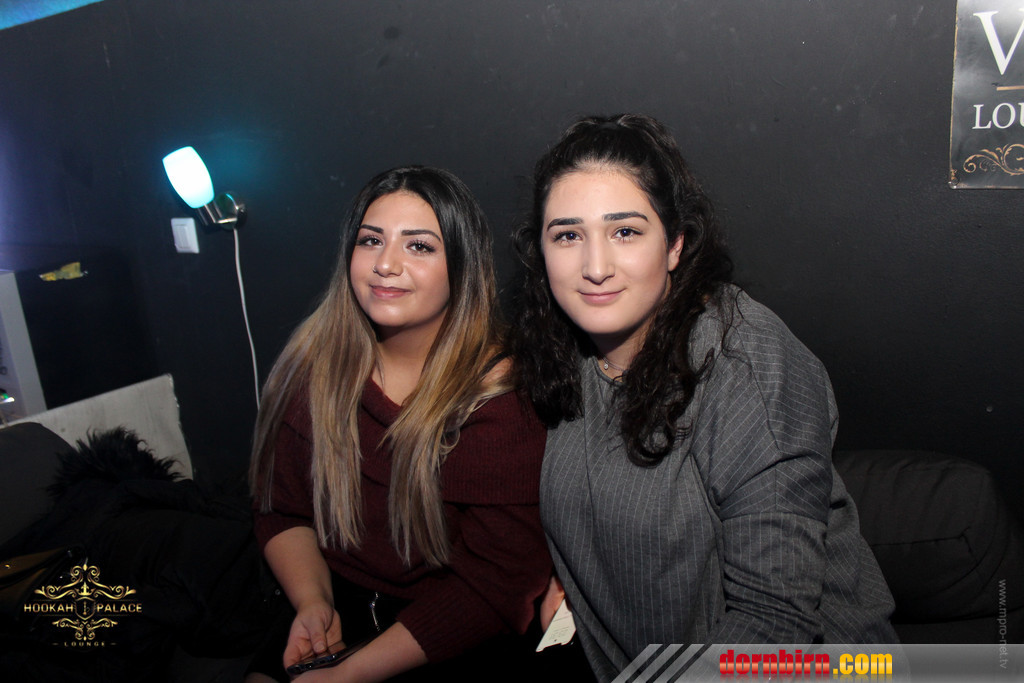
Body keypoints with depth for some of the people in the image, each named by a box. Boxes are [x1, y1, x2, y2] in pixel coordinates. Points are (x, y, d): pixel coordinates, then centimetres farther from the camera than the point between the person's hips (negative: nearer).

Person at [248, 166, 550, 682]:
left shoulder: (502, 395, -17)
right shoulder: (314, 364, -2)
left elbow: (499, 580, -16)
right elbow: (283, 511, 6)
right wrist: (314, 603, -12)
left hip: (458, 640, -2)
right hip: (336, 607, 3)